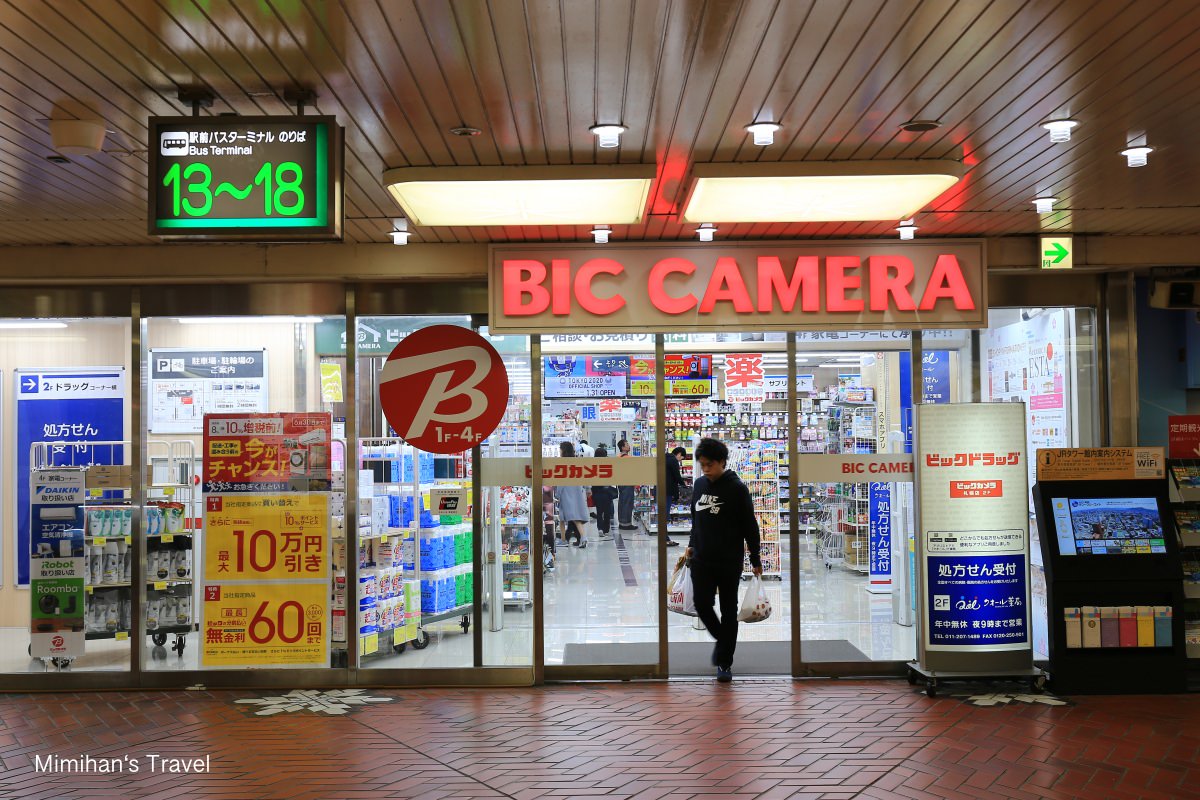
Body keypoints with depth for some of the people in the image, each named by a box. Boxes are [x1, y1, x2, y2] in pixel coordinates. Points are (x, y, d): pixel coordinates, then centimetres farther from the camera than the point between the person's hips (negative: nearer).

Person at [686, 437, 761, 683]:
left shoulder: (736, 488, -9)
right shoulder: (699, 484, 7)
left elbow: (750, 526, -7)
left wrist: (755, 561, -6)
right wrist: (692, 545, 13)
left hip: (729, 561, -4)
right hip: (701, 559, 4)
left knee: (729, 611, 3)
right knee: (702, 605, 1)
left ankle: (725, 663, 14)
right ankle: (722, 639, 30)